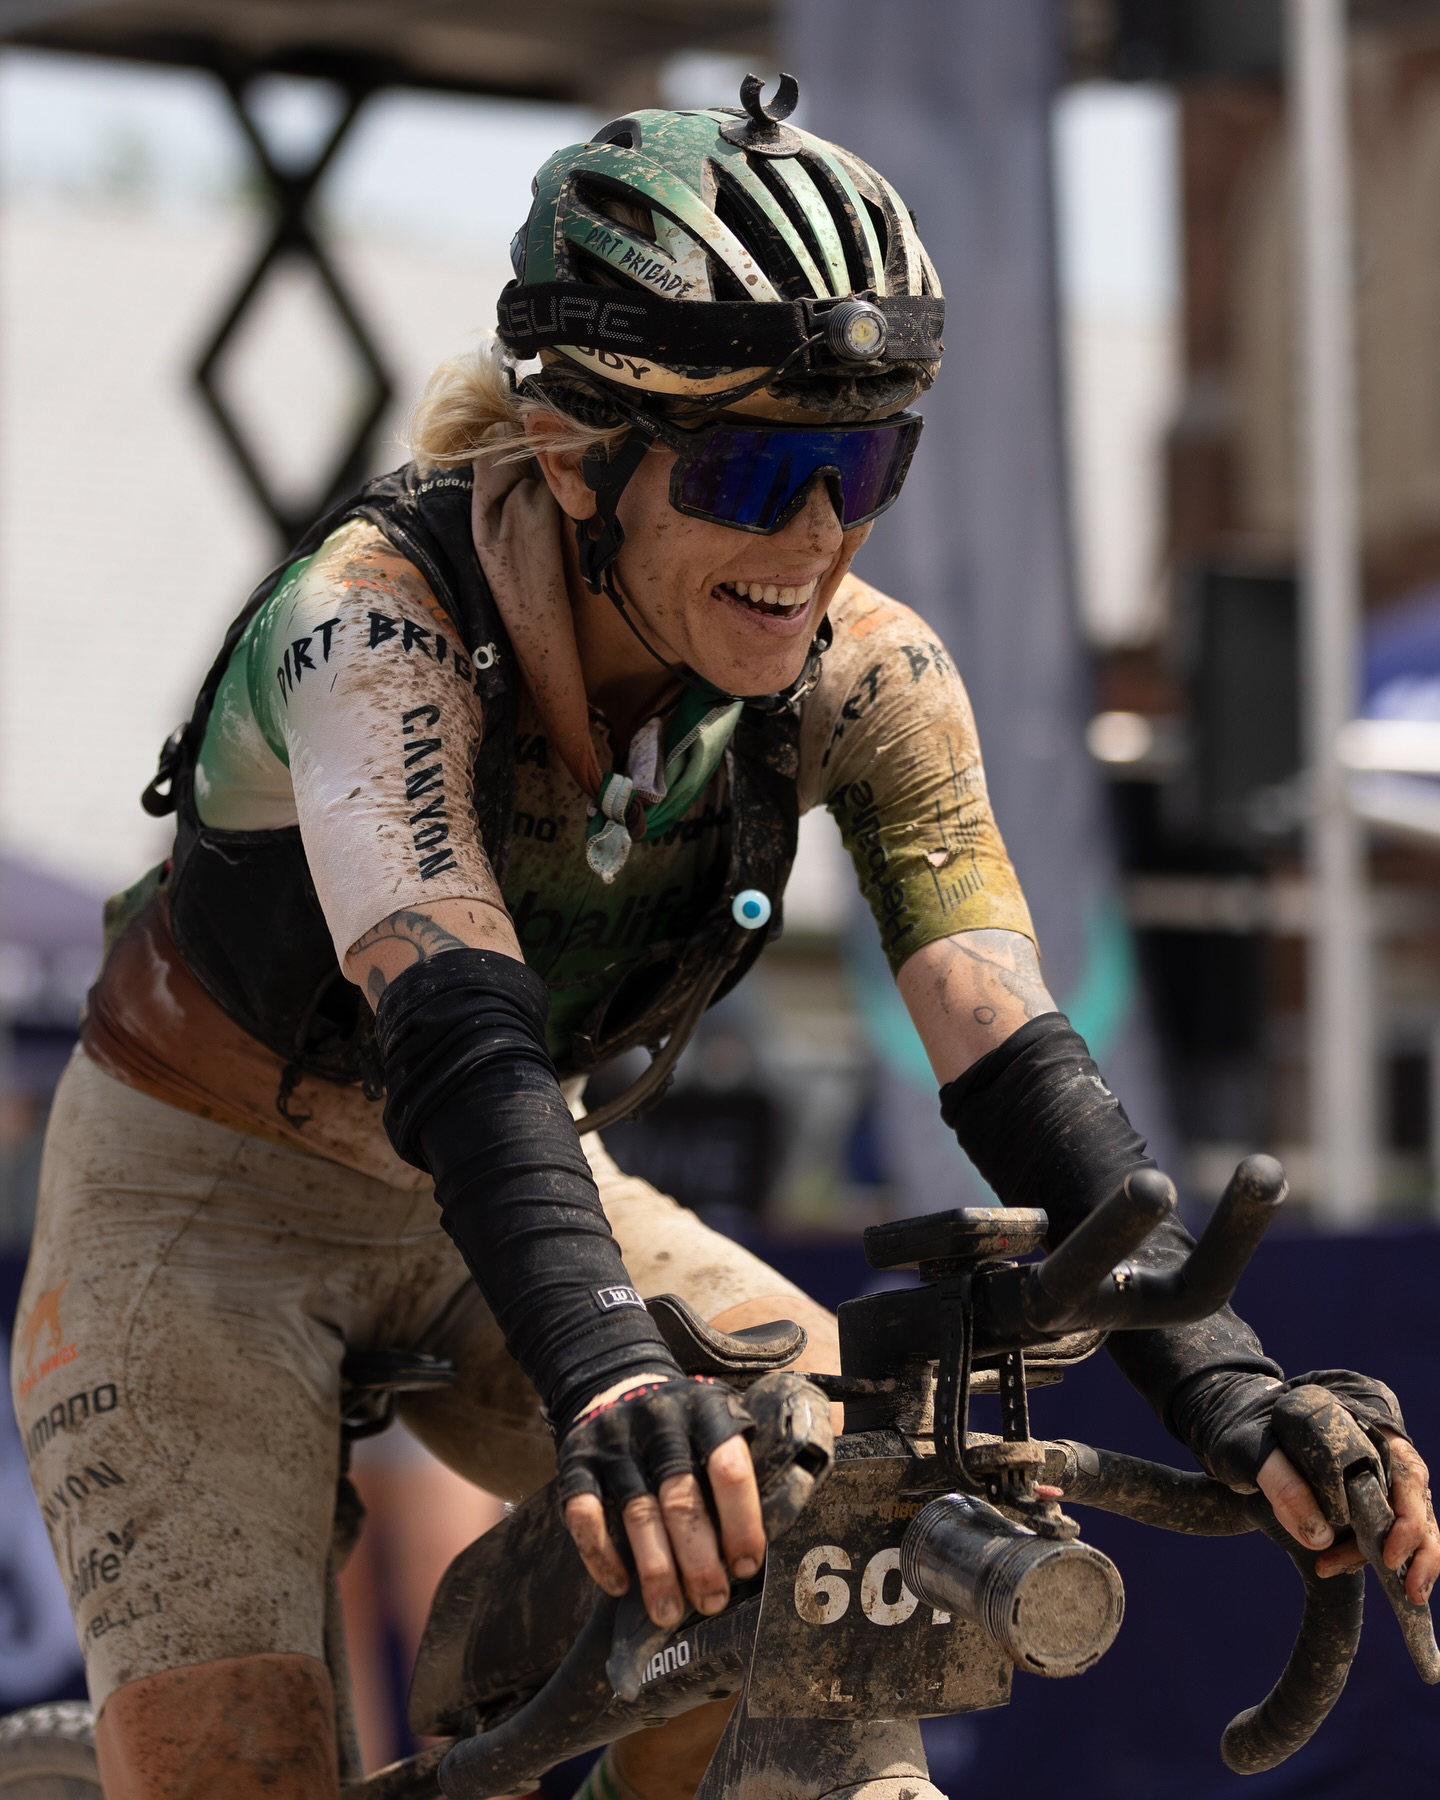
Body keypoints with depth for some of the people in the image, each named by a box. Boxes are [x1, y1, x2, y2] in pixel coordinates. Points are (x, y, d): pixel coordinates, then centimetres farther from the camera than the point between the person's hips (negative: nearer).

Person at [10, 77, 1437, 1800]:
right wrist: (603, 1374, -64)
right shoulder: (376, 622, -32)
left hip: (500, 1197, 5)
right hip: (201, 1199, -5)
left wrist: (1223, 1390, -42)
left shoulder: (858, 677, -18)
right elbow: (454, 1024, -47)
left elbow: (1012, 1056, -26)